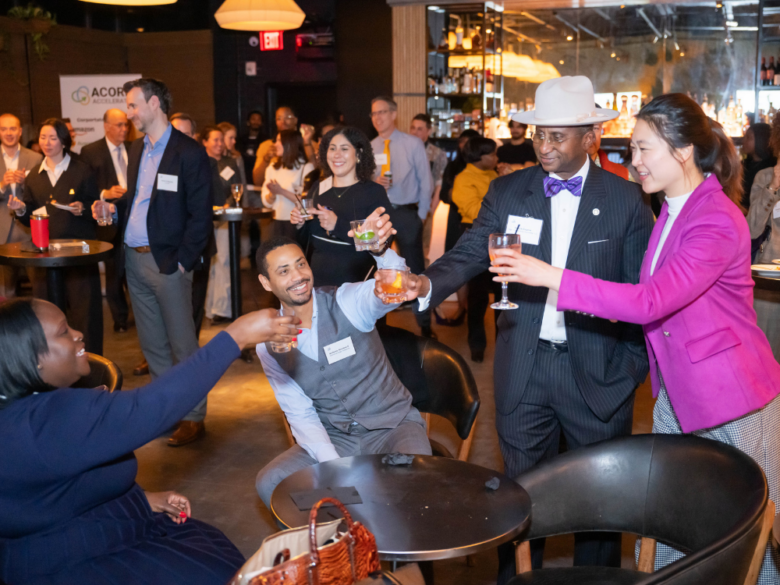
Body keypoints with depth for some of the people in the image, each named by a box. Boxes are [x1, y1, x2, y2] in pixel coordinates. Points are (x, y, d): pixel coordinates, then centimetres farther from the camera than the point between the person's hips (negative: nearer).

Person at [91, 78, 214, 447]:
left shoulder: (189, 153, -9)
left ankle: (193, 417, 10)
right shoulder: (137, 150, 15)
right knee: (151, 343, 15)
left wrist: (183, 260, -15)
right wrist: (113, 208, 1)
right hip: (134, 259, 8)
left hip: (167, 262, -8)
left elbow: (200, 215, -12)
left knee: (182, 343, 0)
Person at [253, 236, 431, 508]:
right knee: (269, 483, -19)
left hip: (393, 427, -3)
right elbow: (301, 415, -1)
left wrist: (381, 250, -59)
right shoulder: (269, 345, -3)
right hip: (333, 439, 3)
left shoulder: (347, 302, -13)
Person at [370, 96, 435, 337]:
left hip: (406, 213, -3)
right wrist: (374, 183, -14)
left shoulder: (413, 144, -1)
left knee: (415, 270, 4)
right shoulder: (369, 148, 6)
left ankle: (425, 325, 15)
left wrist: (421, 215, -4)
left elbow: (426, 182, 0)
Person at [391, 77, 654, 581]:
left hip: (597, 373, -1)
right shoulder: (507, 192, 2)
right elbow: (470, 253, -7)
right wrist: (427, 284, -26)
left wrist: (633, 368, -5)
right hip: (524, 370, 2)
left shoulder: (626, 200, -4)